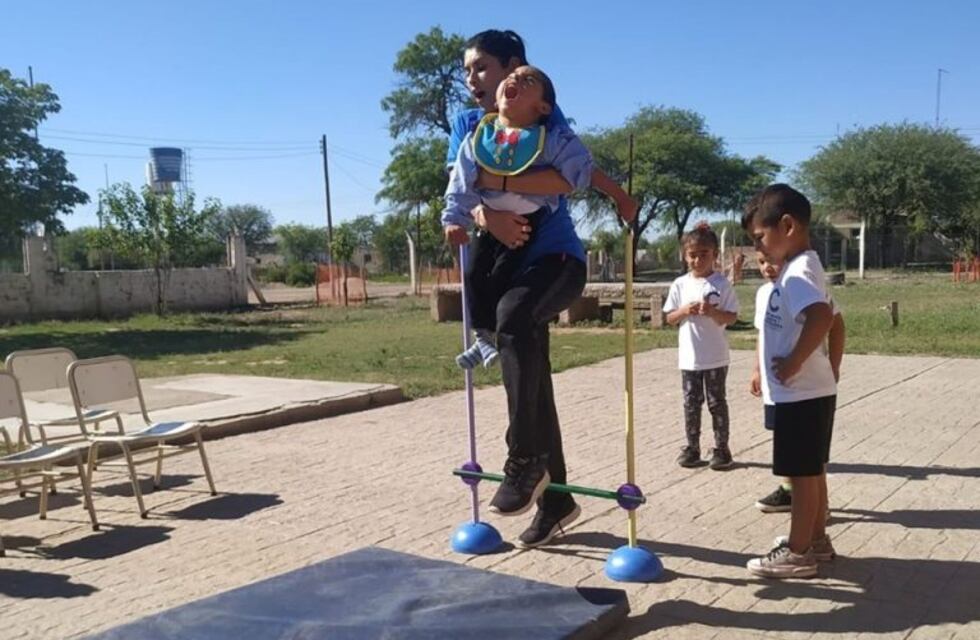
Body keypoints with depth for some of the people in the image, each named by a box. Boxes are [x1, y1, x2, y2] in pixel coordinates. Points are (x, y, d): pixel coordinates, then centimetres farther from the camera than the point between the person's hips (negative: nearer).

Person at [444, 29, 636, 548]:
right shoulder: (465, 123, 9)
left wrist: (493, 181, -26)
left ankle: (525, 461, -29)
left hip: (558, 257, -6)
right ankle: (555, 499, 22)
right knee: (533, 385, 9)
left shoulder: (543, 113, -5)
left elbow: (564, 177, -20)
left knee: (511, 317, -38)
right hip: (508, 263, 6)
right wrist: (483, 214, -26)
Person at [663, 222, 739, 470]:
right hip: (689, 357, 3)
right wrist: (684, 311, -14)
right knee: (691, 403, 10)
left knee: (717, 402, 7)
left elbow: (732, 317, -6)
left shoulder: (722, 284, -6)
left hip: (715, 357, -2)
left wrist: (713, 312, -23)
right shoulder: (680, 284, 1)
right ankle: (692, 447, 20)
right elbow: (669, 318, 4)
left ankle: (721, 448, 17)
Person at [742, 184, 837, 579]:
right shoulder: (802, 267, 12)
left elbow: (821, 317, -37)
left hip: (800, 393, -10)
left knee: (802, 472, 0)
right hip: (810, 390, 10)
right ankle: (816, 537, 31)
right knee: (812, 470, 19)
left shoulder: (797, 272, -19)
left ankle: (797, 554, 10)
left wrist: (793, 363, -26)